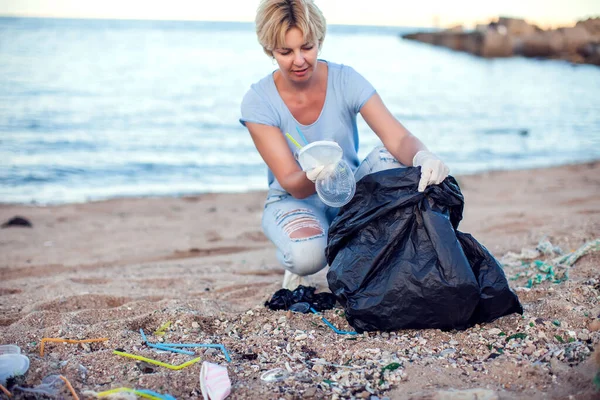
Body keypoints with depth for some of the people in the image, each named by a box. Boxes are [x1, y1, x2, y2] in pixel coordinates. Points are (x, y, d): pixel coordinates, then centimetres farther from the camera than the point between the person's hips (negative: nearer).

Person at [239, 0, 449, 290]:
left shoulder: (346, 80, -14)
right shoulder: (257, 102, -18)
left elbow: (399, 139, -26)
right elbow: (291, 184, -23)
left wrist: (423, 158, -51)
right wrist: (312, 178, -48)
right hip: (294, 201, -2)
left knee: (392, 159, -29)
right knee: (307, 255, -37)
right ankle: (293, 264, 3)